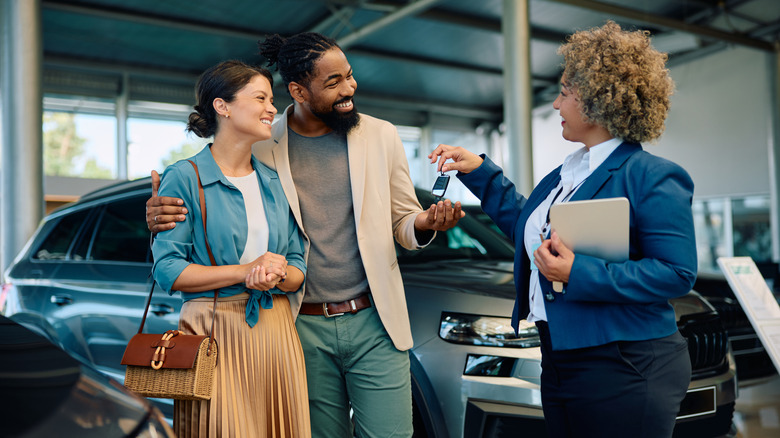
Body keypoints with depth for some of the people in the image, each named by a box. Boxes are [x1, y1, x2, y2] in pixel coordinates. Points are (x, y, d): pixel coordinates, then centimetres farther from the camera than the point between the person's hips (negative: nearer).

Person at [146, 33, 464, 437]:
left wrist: (426, 223, -15)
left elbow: (403, 223, 9)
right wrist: (162, 216, -14)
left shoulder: (381, 136, 2)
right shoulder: (261, 149, -1)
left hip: (374, 322, 1)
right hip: (304, 328, 0)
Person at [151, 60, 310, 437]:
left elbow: (297, 267, 12)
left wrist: (278, 274, -11)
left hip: (275, 332, 5)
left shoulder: (275, 183, 12)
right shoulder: (185, 178, -5)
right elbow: (167, 269, -10)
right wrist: (244, 271, -16)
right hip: (215, 332, -5)